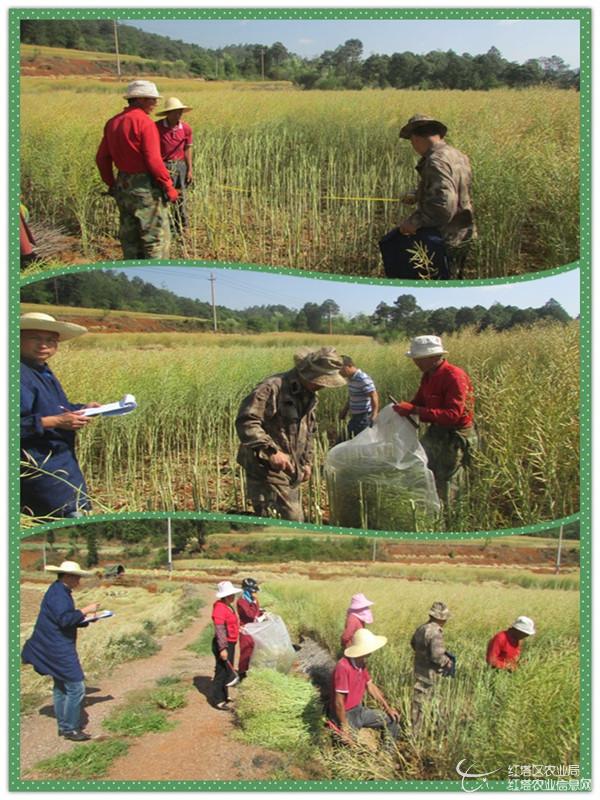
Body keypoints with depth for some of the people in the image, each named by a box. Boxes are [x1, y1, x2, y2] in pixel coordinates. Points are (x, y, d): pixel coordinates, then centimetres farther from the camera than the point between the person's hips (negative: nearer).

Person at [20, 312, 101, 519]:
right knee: (72, 517, -13)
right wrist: (55, 421, -25)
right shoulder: (21, 374, -18)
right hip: (39, 468, -11)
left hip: (61, 461, 11)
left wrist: (82, 408, 11)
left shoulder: (43, 372, 14)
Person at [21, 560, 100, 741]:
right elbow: (64, 619, -29)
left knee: (61, 686, 17)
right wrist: (85, 610, -21)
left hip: (57, 648, 11)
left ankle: (63, 726, 27)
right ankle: (70, 728, 2)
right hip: (59, 649, -11)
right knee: (76, 686, -7)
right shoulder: (58, 594, -19)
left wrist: (87, 617, 9)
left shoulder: (61, 592, 13)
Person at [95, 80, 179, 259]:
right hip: (145, 186, -8)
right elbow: (153, 160, -19)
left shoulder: (113, 123, 10)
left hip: (122, 185, 8)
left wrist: (111, 184, 20)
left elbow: (102, 158, 13)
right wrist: (168, 186, -11)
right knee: (156, 237, -1)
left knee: (129, 236, 15)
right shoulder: (144, 122, -13)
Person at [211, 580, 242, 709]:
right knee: (221, 672, -1)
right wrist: (222, 648, -28)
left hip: (230, 644, 10)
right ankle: (218, 700, 9)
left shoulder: (228, 606, 9)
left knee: (227, 670, 20)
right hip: (223, 645, -10)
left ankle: (224, 696, 34)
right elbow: (219, 630, -26)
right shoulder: (220, 608, -22)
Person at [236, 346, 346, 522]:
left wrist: (306, 461, 21)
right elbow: (246, 422, -27)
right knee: (291, 520, -12)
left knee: (295, 520, 16)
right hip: (267, 469, -9)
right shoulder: (272, 388, -19)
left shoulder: (308, 395, 12)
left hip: (291, 471, 9)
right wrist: (271, 451, -33)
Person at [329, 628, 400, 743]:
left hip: (359, 710, 9)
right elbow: (339, 703, -28)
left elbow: (371, 687, 12)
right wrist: (344, 728, -24)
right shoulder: (343, 667, -31)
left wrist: (388, 708, 11)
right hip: (345, 714, -9)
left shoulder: (362, 663, -2)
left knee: (392, 719, 9)